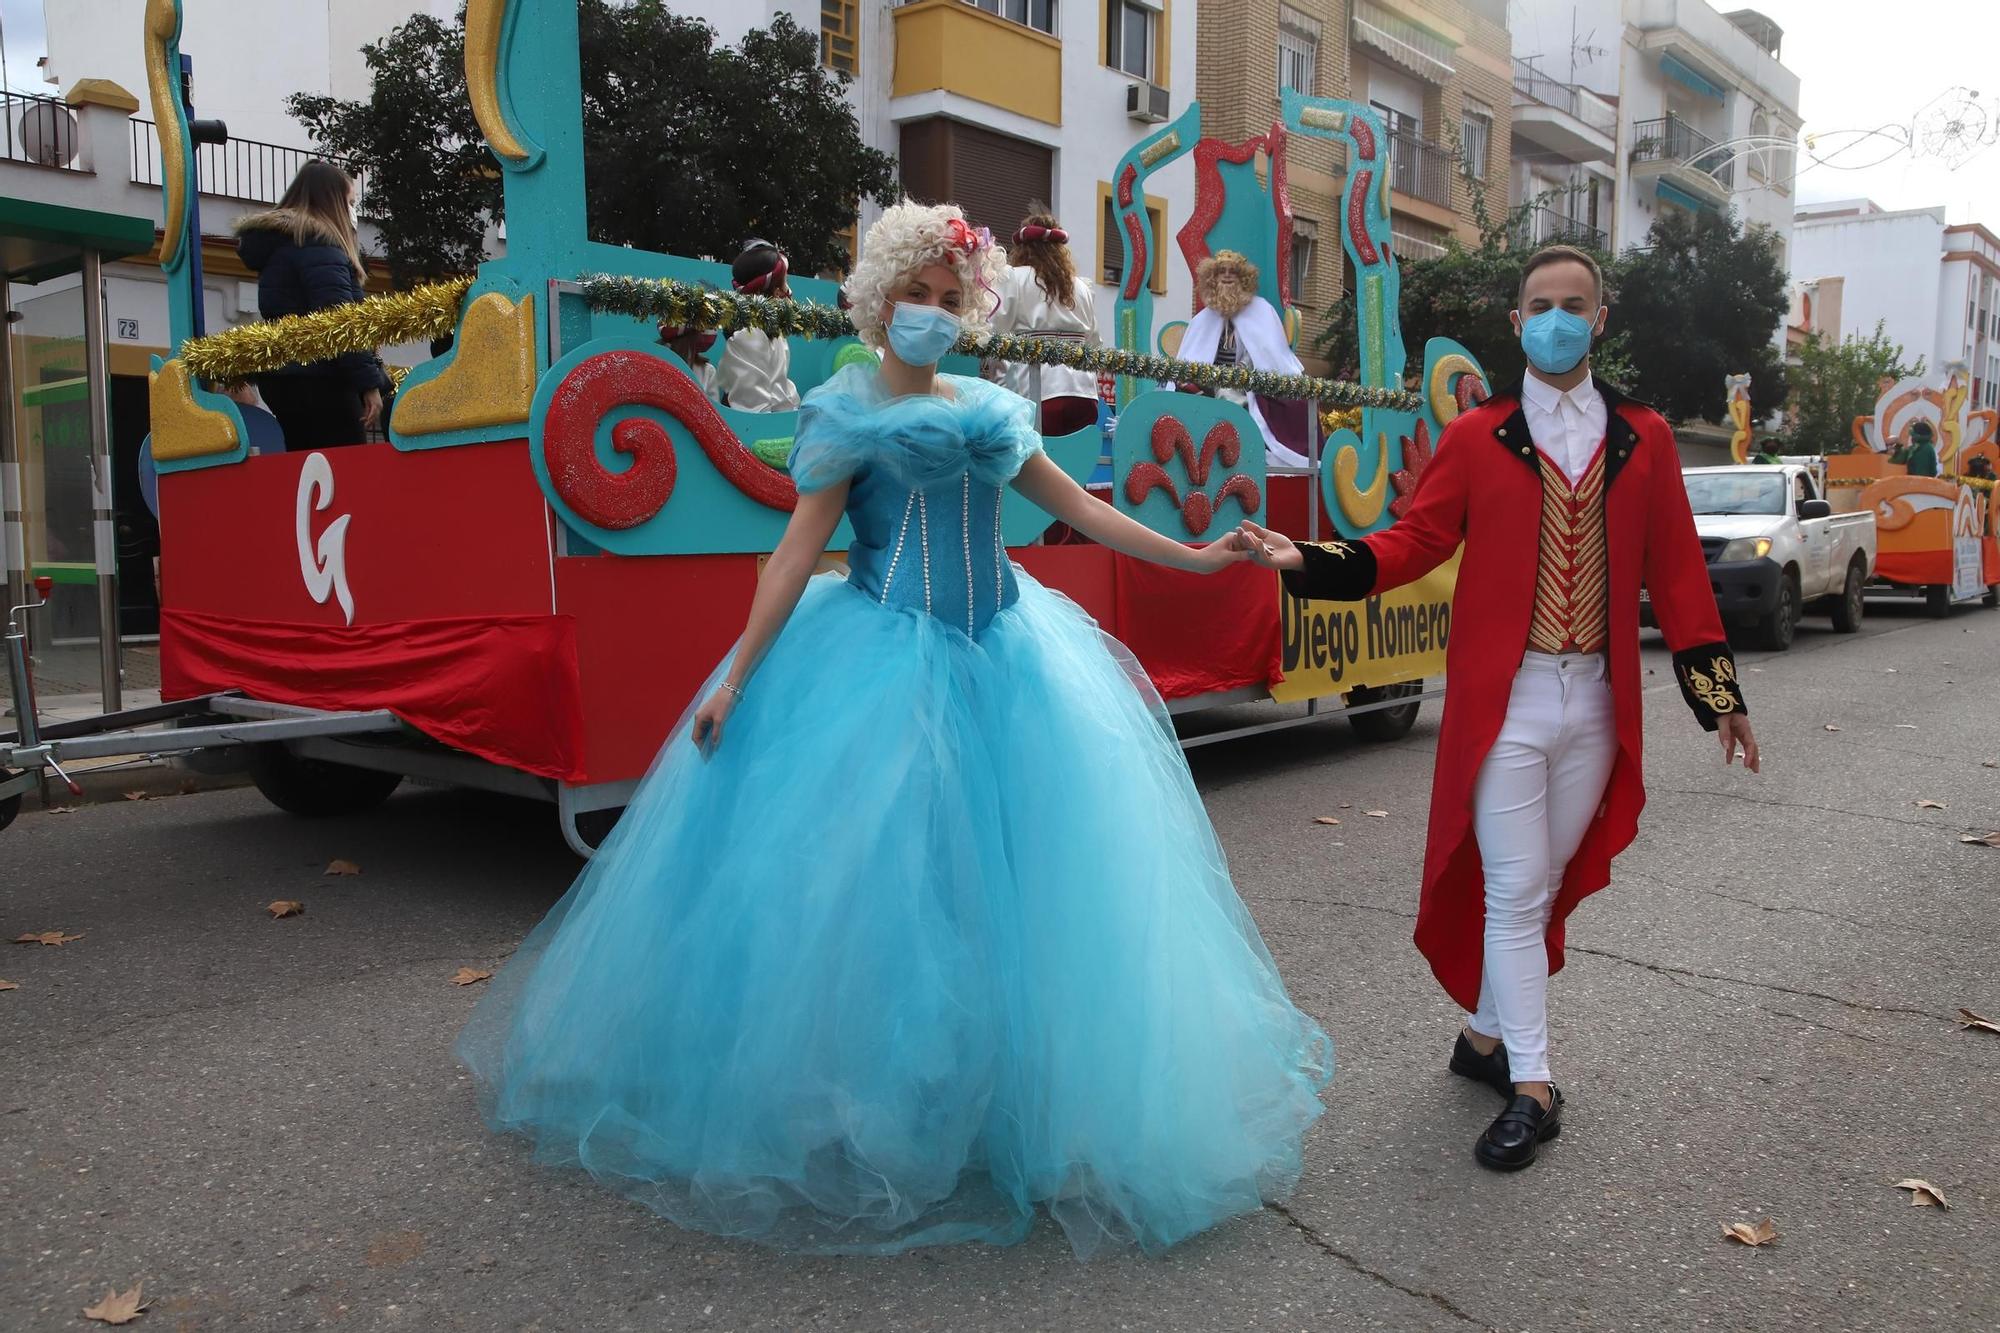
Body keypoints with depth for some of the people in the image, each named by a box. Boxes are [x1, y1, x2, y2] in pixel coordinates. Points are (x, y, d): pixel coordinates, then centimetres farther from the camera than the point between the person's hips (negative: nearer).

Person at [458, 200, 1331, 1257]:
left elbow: (1078, 508, 15)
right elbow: (799, 546, -7)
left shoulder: (991, 409, 14)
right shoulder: (848, 412, -1)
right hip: (887, 659, -5)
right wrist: (736, 675, -12)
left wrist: (1195, 557, 12)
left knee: (1012, 867, 7)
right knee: (866, 871, -1)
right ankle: (860, 1117, 16)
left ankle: (1017, 1097, 24)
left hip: (1002, 655, 5)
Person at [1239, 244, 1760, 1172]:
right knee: (1514, 892, 0)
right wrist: (1305, 560, -17)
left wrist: (1717, 692, 7)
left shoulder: (1643, 440, 8)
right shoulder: (1475, 439, 2)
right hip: (1504, 702, -3)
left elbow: (1675, 570, 9)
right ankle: (1530, 1087, 9)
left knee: (1544, 886, 13)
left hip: (1596, 705, 3)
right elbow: (1413, 543, -2)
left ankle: (1487, 1033, 31)